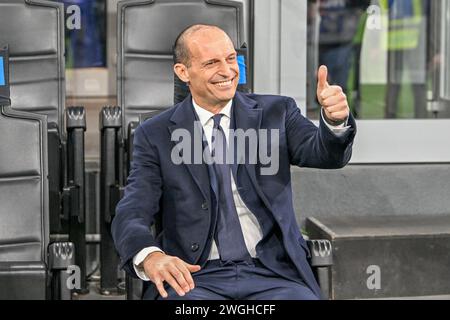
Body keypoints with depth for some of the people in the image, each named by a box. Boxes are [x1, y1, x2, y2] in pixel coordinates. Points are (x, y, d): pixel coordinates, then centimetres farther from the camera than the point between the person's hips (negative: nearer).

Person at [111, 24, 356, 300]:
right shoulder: (156, 135, 7)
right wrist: (150, 256, -26)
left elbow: (325, 154, -4)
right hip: (193, 276, -2)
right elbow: (132, 214, -3)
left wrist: (335, 120, -27)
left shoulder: (275, 112, 11)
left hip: (273, 274, 2)